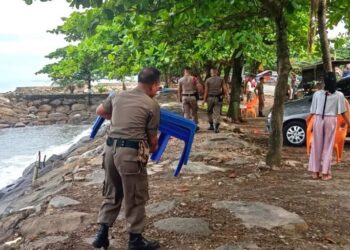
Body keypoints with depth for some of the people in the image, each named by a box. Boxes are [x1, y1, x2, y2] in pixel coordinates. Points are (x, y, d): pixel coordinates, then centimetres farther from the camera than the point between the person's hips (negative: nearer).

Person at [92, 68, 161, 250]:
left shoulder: (118, 96, 13)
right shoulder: (152, 105, -3)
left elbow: (99, 111, 29)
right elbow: (152, 138, 3)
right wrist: (152, 149, 24)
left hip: (110, 148, 6)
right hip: (131, 153, -6)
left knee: (112, 194, 20)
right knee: (135, 198, 8)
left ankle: (102, 235, 24)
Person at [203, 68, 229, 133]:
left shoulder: (208, 80, -3)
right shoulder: (221, 79, 0)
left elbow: (206, 91, -4)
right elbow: (224, 89, -3)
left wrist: (204, 99, 2)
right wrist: (227, 96, 7)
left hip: (210, 98, 0)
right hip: (218, 98, 0)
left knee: (210, 113, 16)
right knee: (217, 113, 1)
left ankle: (211, 126, 23)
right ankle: (216, 128, -6)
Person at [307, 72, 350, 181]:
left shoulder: (317, 94, -1)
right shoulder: (339, 95, -5)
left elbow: (313, 111, 3)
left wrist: (307, 119, 20)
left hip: (318, 120, 2)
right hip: (331, 120, -1)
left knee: (317, 146, 11)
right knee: (328, 146, 8)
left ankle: (315, 171, 15)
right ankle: (325, 173, 10)